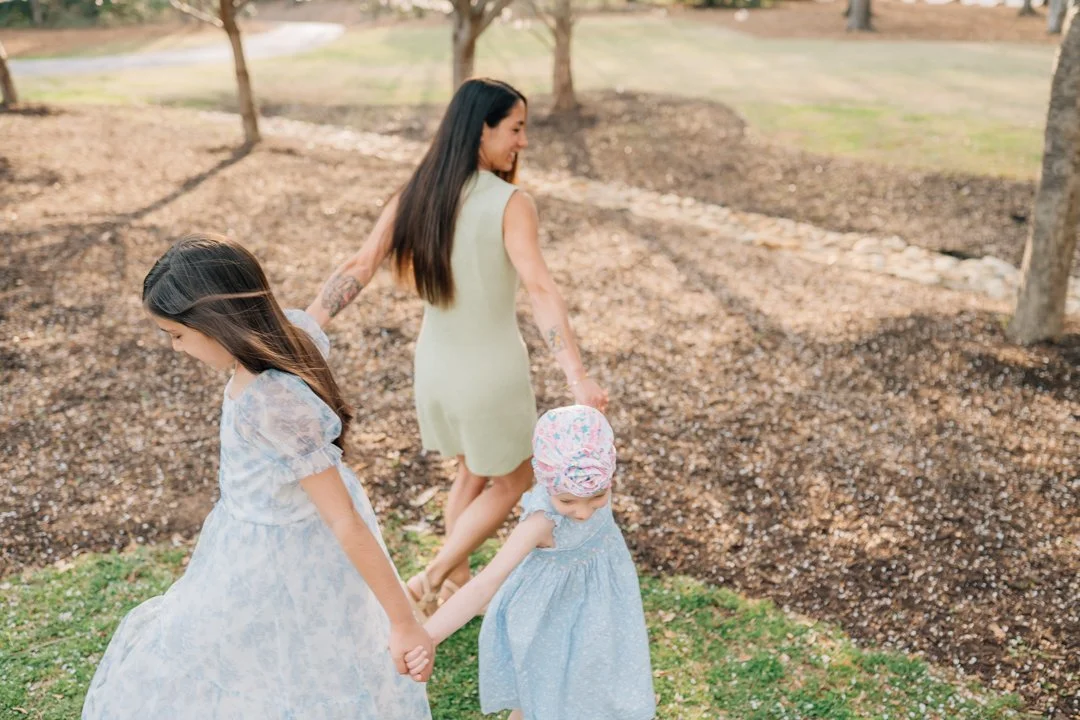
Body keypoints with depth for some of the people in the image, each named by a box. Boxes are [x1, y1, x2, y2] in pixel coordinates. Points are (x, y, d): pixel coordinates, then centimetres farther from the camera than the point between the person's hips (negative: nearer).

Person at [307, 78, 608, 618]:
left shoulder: (414, 196, -5)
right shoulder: (510, 204, -21)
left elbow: (357, 268, -13)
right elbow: (539, 289, -33)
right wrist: (577, 377, -41)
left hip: (434, 365, 6)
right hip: (491, 371, -6)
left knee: (473, 471, 29)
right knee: (515, 480, 20)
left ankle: (456, 584, 40)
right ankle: (429, 580, 12)